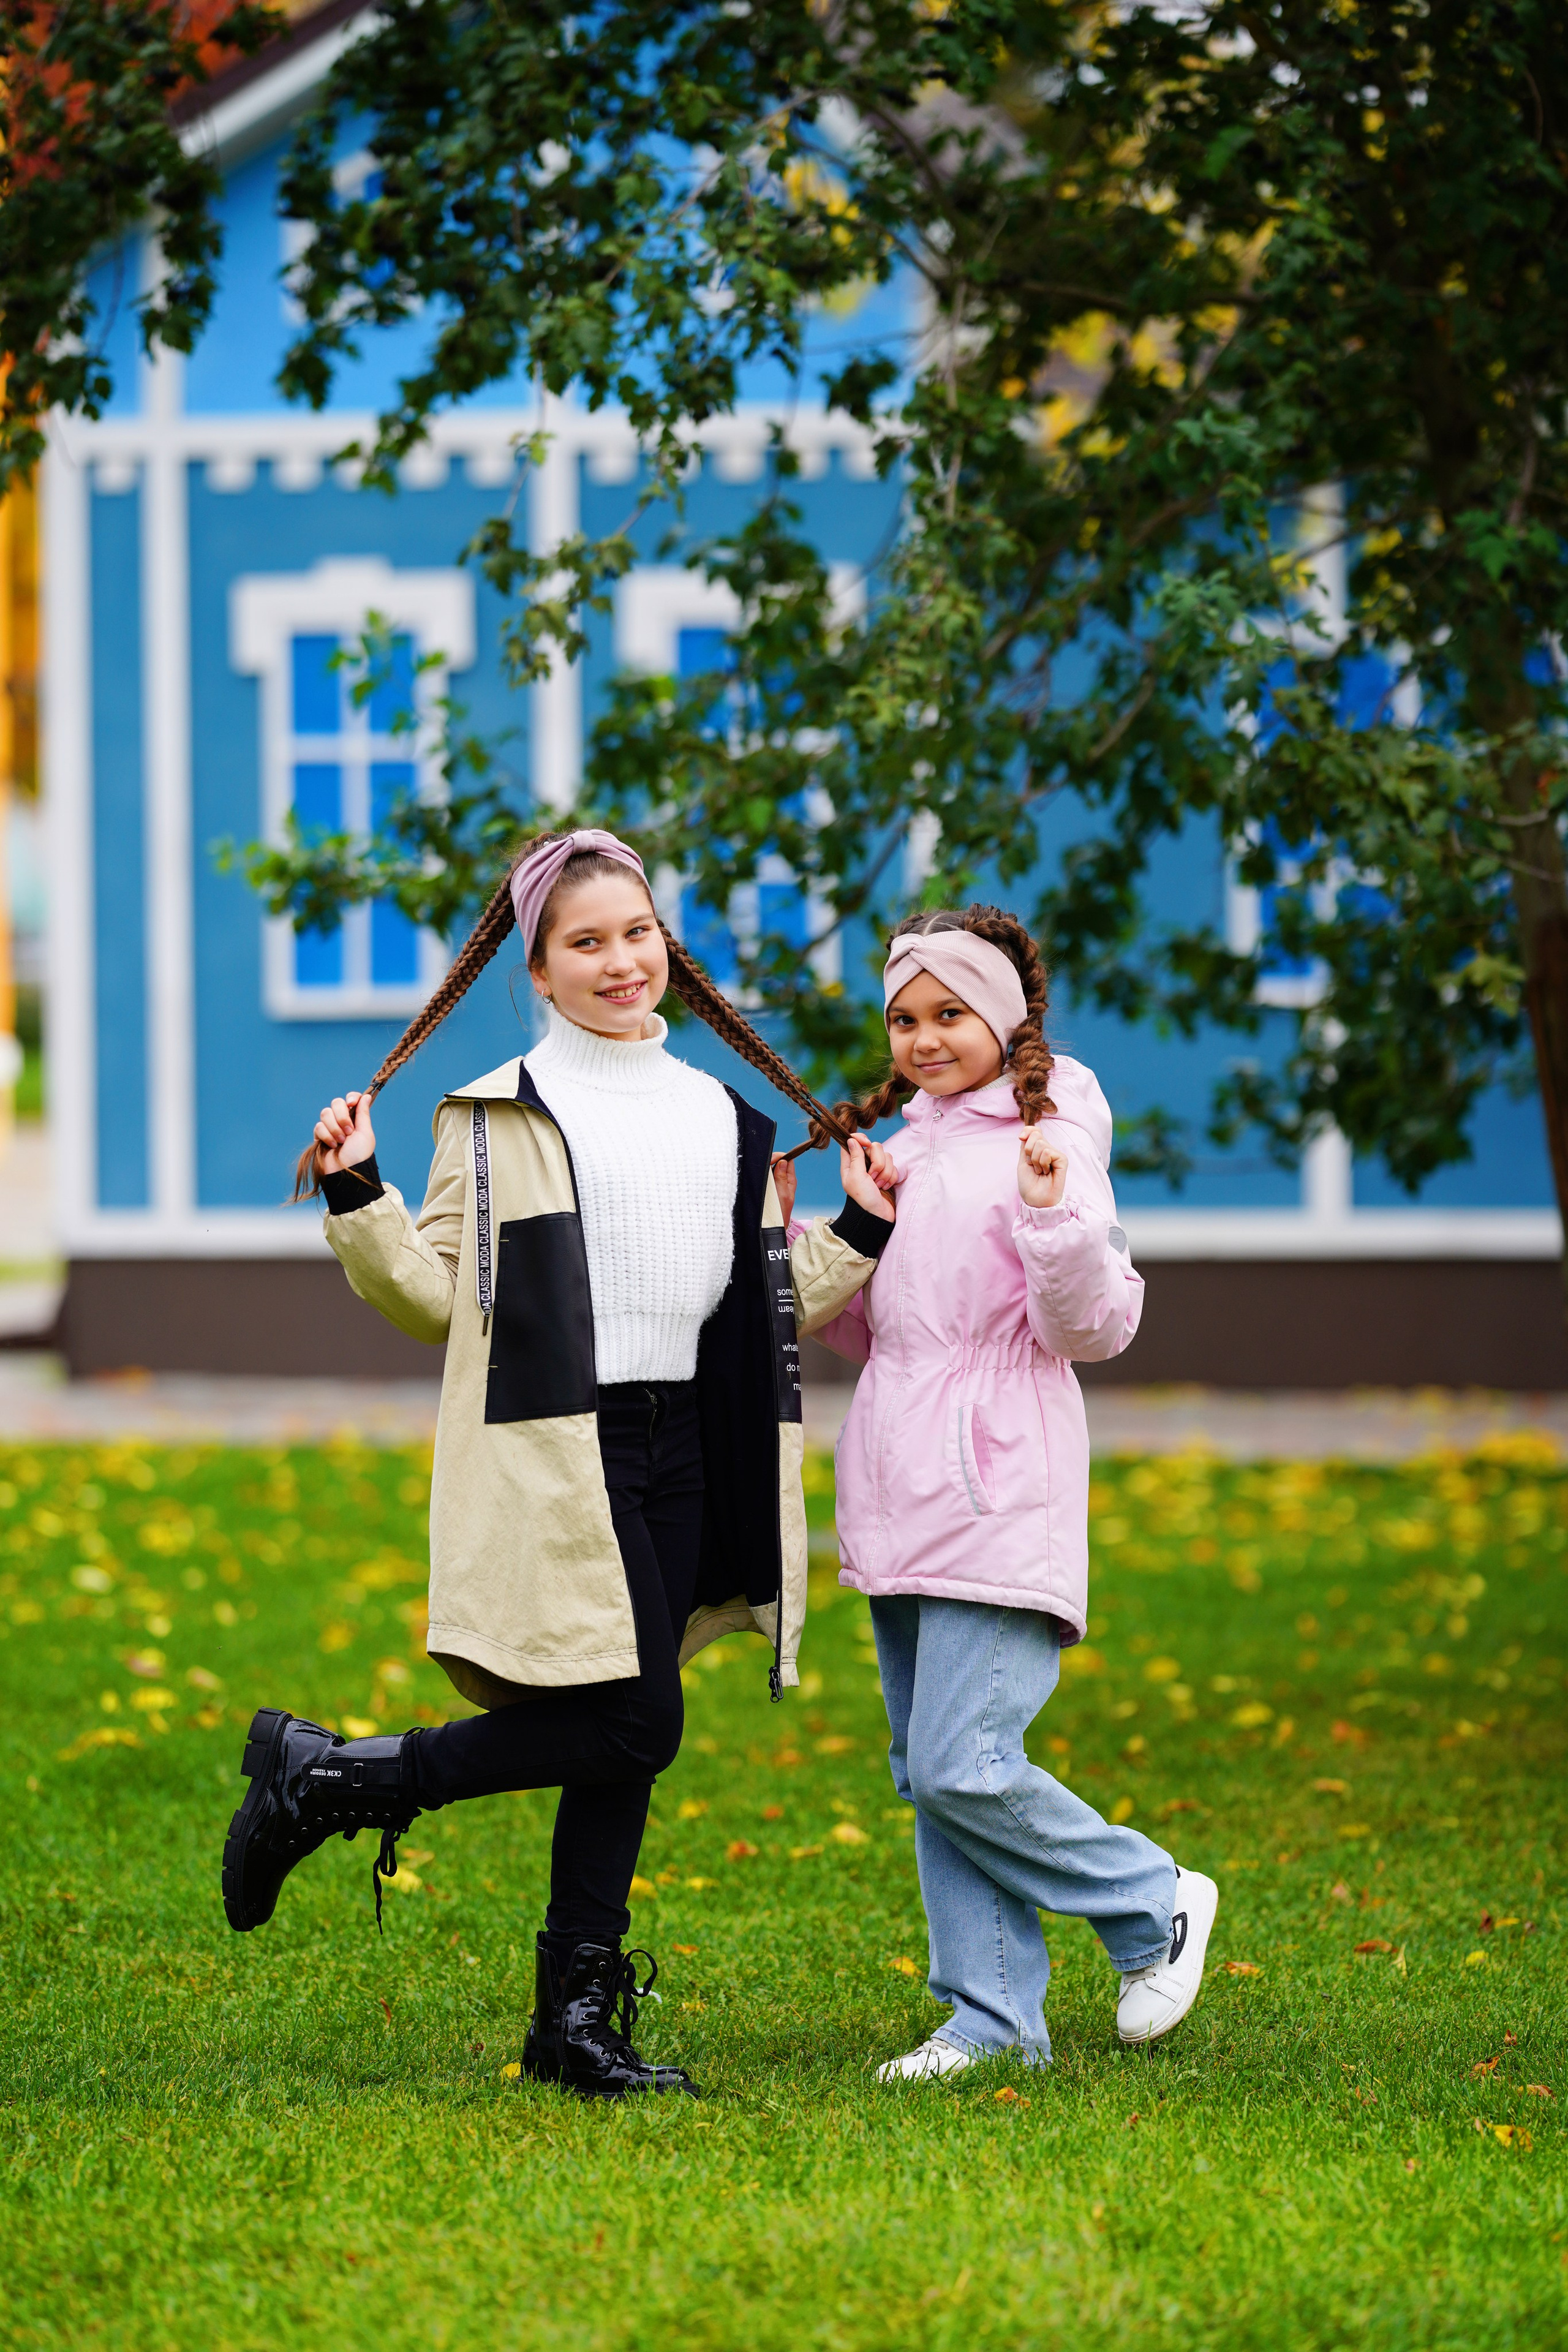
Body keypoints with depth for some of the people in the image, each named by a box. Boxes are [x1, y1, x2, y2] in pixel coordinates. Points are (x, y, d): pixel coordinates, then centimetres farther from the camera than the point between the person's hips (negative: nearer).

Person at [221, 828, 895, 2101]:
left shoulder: (727, 1122, 17)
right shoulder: (497, 1119, 2)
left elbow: (772, 1303, 22)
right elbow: (439, 1294, -1)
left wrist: (860, 1232, 13)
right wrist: (359, 1198, -13)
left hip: (680, 1453, 6)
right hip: (554, 1460, -6)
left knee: (623, 1740, 3)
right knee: (627, 1727, -14)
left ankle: (578, 2017, 10)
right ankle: (321, 1777, 0)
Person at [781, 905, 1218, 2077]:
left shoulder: (1047, 1141, -6)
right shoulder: (907, 1145, 17)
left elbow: (1092, 1329, -12)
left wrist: (1051, 1211, -27)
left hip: (1001, 1494, -8)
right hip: (904, 1498, 8)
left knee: (962, 1768, -14)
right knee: (927, 1773, 7)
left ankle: (1158, 1907, 6)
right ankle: (991, 2014, 13)